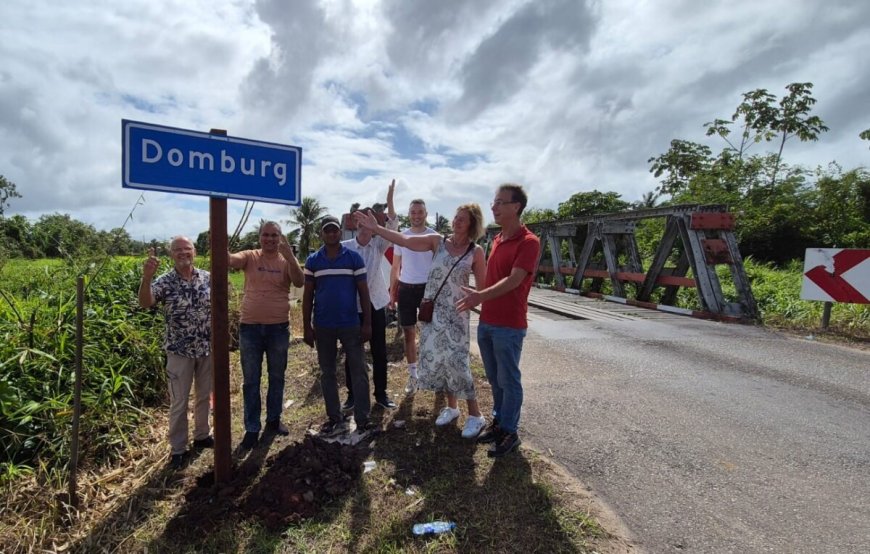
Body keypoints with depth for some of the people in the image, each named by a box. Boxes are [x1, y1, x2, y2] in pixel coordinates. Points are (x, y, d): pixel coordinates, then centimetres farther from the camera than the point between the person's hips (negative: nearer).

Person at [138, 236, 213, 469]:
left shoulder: (207, 278, -2)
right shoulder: (165, 282, -11)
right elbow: (145, 303, -28)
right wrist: (146, 277, -46)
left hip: (207, 348, 3)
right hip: (179, 351, -3)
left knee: (204, 396, 18)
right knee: (179, 402, 8)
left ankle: (201, 436, 37)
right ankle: (178, 448, 23)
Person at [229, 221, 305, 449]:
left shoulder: (287, 261, -2)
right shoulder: (250, 257, -1)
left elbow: (300, 282, -20)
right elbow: (230, 259, -20)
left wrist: (289, 255, -35)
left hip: (279, 327, 1)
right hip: (250, 327, 0)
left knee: (277, 377, 15)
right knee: (251, 380, 9)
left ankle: (274, 419, 34)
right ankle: (252, 428, 22)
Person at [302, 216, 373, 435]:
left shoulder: (354, 258, -1)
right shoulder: (312, 261, 3)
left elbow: (363, 292, -1)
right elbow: (308, 296, 5)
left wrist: (367, 323, -6)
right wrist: (307, 326, 1)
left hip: (351, 324, -2)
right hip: (323, 326, 2)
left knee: (359, 372, 2)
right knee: (327, 373, 10)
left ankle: (362, 419, 13)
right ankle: (335, 419, 23)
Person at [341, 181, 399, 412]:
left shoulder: (379, 245, 2)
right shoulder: (344, 247, -2)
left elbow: (392, 227, -11)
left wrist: (389, 201, -22)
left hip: (376, 305, 2)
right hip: (352, 307, -1)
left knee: (379, 352, 8)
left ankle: (381, 393, 23)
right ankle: (352, 394, 24)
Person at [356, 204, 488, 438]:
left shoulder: (476, 252, -4)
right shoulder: (437, 241, 1)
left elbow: (483, 286, 0)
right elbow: (405, 241, -6)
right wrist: (376, 228, -11)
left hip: (456, 313, -3)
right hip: (431, 310, 4)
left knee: (456, 361, -8)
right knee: (435, 358, 9)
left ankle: (475, 415, 7)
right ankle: (451, 406, 29)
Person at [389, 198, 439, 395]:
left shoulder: (435, 237, -3)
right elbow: (395, 267, 10)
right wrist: (392, 291, 6)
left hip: (428, 288, -3)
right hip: (406, 288, 3)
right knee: (409, 333, 9)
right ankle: (413, 375, 20)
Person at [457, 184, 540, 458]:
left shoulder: (528, 242, -14)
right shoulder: (497, 240, 12)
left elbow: (513, 280, -25)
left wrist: (481, 296, -34)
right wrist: (479, 297, 15)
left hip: (509, 325, -8)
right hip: (486, 322, 8)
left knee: (508, 380, 5)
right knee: (494, 379, 18)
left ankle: (510, 432, 19)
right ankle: (498, 421, 33)